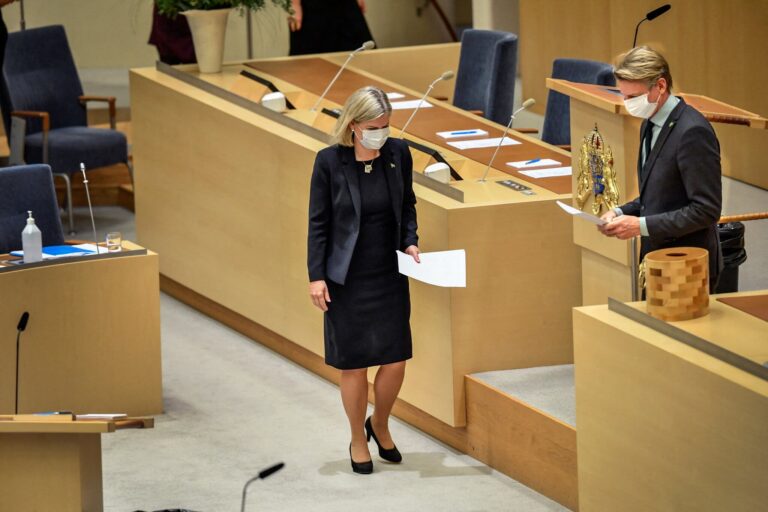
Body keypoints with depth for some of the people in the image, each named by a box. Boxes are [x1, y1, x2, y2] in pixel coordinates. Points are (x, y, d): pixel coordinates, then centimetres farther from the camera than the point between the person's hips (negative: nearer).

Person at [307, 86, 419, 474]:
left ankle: (380, 425, 30)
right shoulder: (330, 162, -11)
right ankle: (358, 441, 22)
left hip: (390, 275, 3)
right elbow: (318, 222, -6)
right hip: (347, 278, -3)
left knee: (395, 361, 2)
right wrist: (316, 276, -8)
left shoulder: (398, 154, -3)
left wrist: (409, 241, -3)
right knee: (354, 365, 4)